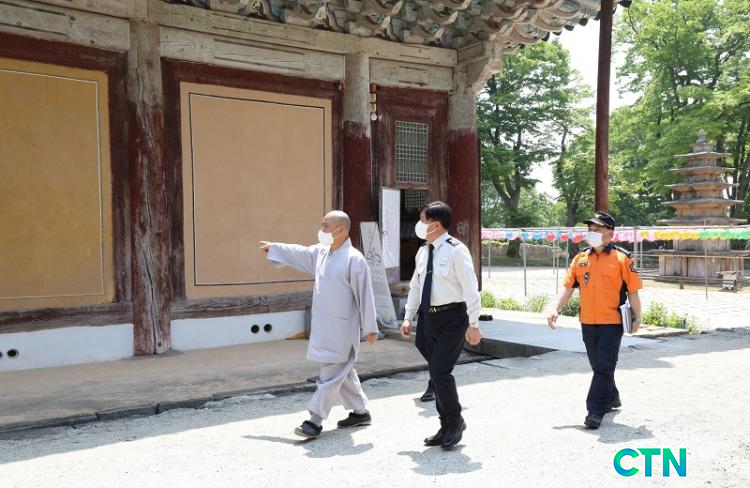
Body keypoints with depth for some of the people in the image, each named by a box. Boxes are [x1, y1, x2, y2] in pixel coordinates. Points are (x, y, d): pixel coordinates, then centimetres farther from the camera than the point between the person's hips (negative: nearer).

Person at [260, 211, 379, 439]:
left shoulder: (354, 259, -14)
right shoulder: (320, 252, 9)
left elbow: (365, 295, -13)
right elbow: (297, 253, 27)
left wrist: (370, 327, -11)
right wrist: (274, 247, 37)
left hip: (342, 328, -8)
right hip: (322, 324, 8)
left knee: (331, 373, -4)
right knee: (342, 371, 17)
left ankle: (315, 420, 0)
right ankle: (360, 412, 30)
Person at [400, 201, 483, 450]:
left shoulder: (456, 250, -12)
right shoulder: (423, 251, 9)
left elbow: (470, 289, -13)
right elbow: (415, 286, 17)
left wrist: (473, 324, -15)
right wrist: (409, 317, 11)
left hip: (451, 319, -7)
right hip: (428, 317, 7)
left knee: (440, 371, -12)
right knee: (436, 373, 12)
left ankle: (455, 422, 12)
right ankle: (446, 426, 27)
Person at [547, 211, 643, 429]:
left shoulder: (622, 258, -5)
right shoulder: (580, 259, 8)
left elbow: (633, 291, -3)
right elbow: (568, 287, 7)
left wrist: (637, 317, -3)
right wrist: (556, 310, -4)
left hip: (612, 323, -5)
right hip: (588, 323, 6)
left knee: (604, 368, -5)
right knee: (598, 366, 18)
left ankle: (595, 411, -1)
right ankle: (612, 398, 39)